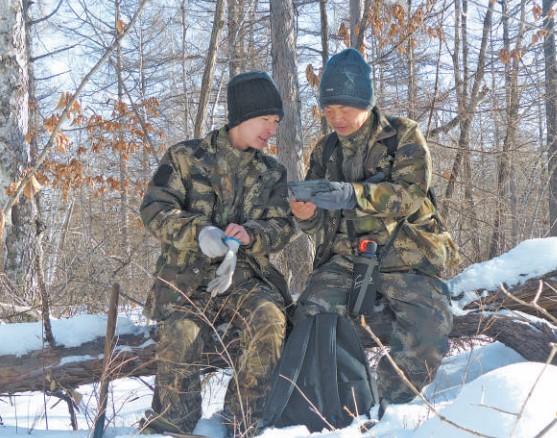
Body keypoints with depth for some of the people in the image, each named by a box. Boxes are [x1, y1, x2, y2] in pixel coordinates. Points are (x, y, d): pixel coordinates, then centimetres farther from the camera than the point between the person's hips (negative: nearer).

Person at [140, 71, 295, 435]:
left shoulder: (273, 172, 15)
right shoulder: (186, 157, 5)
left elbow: (282, 226, 7)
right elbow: (155, 209, -3)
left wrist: (250, 235, -17)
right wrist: (198, 232, -22)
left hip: (245, 273, 2)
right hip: (188, 275, -2)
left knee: (269, 319, -29)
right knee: (181, 337, -29)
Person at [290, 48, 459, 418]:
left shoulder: (404, 135, 2)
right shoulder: (325, 151, 13)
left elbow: (410, 193, -15)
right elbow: (320, 227, 11)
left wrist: (353, 194, -31)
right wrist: (306, 215, -15)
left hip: (404, 256, -3)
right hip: (347, 256, 3)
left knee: (427, 330, -24)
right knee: (311, 317, -20)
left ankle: (388, 406, -4)